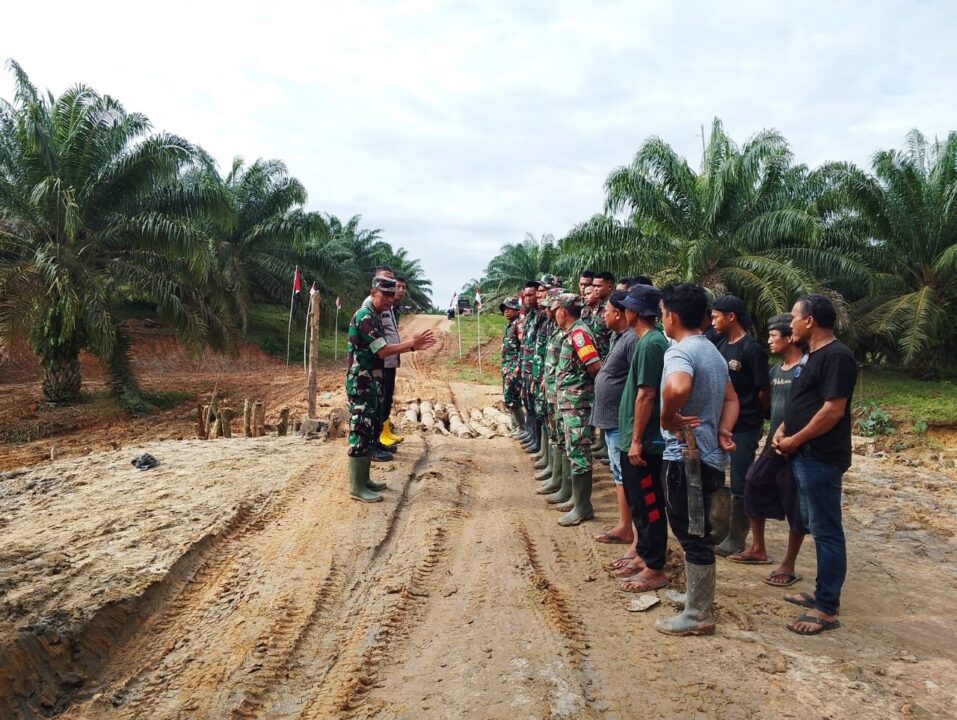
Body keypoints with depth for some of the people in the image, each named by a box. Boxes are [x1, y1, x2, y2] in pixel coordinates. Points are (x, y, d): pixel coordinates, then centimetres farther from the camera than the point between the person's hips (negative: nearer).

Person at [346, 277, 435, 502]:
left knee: (371, 431, 14)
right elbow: (383, 351, -21)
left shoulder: (376, 317, 15)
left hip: (371, 383, 10)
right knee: (360, 432, -7)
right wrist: (412, 344, -15)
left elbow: (382, 349, 13)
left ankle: (364, 480, 22)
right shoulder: (365, 317, -17)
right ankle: (356, 487, -2)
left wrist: (413, 345, 4)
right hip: (360, 383, -10)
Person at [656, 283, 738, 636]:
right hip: (709, 455, 10)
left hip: (686, 456, -10)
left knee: (693, 535, 1)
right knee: (696, 531, 22)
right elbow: (731, 399, 19)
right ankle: (697, 594, 36)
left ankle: (699, 615, 12)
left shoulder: (680, 352, -19)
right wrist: (723, 433, 5)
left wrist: (668, 419, -24)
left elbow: (677, 388, -42)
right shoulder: (712, 350, 13)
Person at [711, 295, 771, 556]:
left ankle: (737, 538, 14)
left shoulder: (752, 349, -16)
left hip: (744, 428, -8)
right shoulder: (721, 346, 7)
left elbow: (764, 391, -12)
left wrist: (753, 415, 1)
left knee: (740, 484, 2)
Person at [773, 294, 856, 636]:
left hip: (821, 459, -10)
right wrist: (783, 429, 5)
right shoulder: (815, 355, 15)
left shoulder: (836, 356, -16)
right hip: (806, 456, 10)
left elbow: (833, 410, -22)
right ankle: (823, 593, 28)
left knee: (826, 531, -3)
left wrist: (795, 441, -15)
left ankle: (827, 608, 4)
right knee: (817, 527, 17)